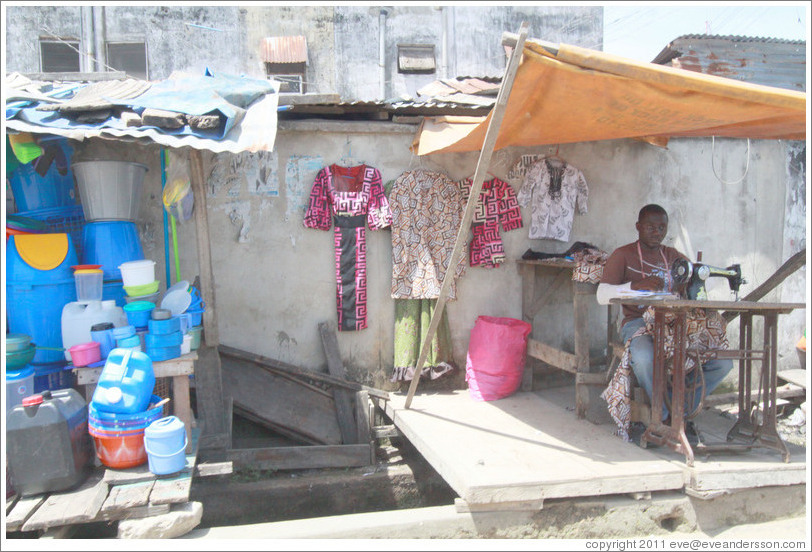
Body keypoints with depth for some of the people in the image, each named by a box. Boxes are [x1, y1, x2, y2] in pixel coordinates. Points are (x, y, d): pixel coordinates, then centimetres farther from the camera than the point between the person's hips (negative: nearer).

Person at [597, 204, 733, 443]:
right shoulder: (623, 255, 5)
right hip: (637, 323, -5)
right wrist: (637, 285, -22)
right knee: (644, 359, -38)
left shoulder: (672, 255, 21)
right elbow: (602, 295, -6)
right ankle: (670, 415, -13)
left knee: (723, 363, -15)